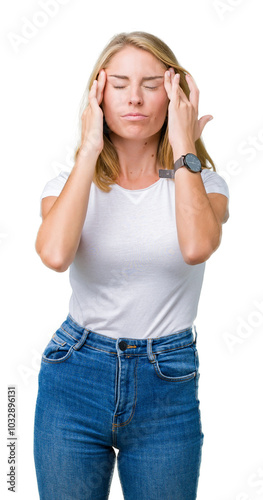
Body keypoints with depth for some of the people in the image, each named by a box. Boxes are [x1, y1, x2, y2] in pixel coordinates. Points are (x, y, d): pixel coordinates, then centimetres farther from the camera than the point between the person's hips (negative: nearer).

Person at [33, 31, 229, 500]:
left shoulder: (202, 181, -1)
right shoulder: (70, 182, 1)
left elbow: (196, 246, -25)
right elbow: (55, 253, -22)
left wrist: (184, 149, -14)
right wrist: (89, 151, -14)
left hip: (168, 388, 0)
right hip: (76, 377, 1)